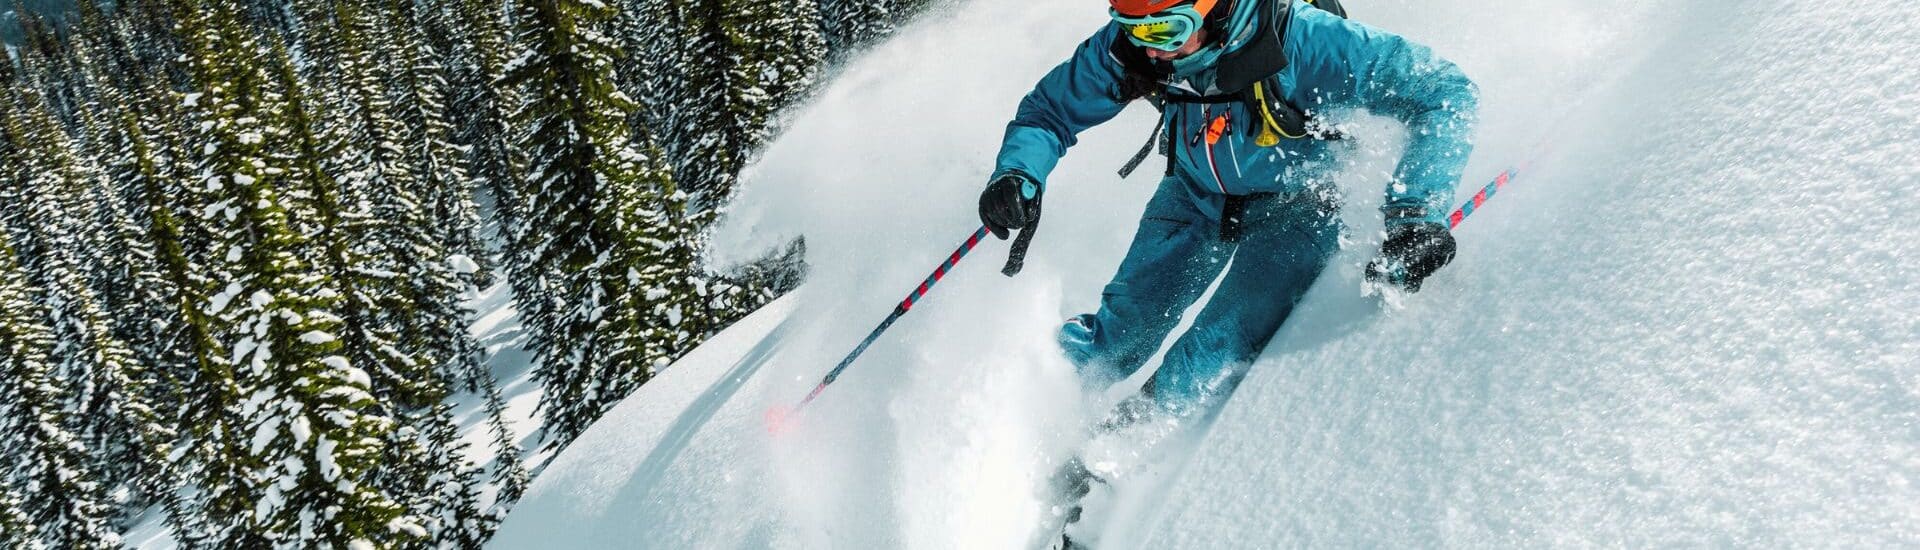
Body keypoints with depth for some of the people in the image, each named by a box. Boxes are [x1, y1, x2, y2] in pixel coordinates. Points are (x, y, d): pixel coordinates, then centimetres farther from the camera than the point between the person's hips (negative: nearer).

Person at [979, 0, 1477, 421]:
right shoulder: (1128, 47, -23)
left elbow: (1445, 94, -33)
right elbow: (1051, 109, -7)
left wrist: (1416, 214, -44)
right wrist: (1017, 175, -28)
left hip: (1292, 206, -3)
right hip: (1196, 194, 4)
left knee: (1203, 370, -19)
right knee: (1121, 329, -5)